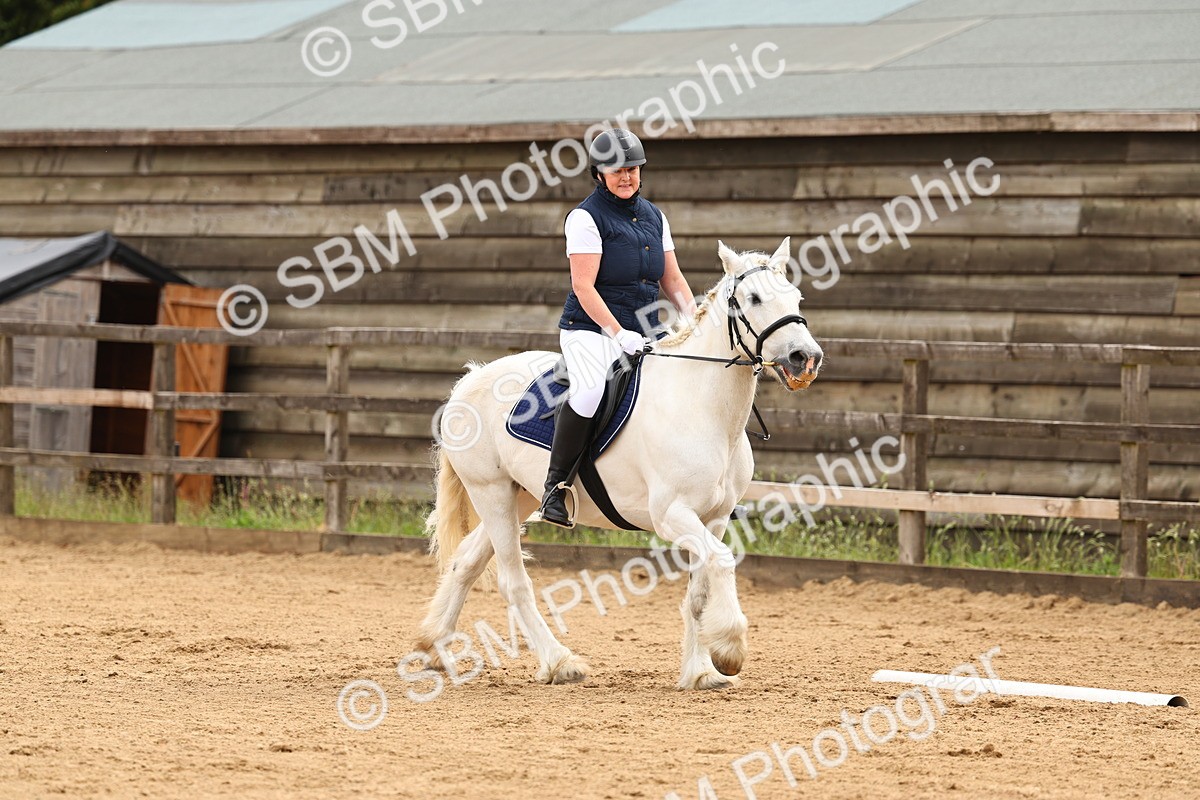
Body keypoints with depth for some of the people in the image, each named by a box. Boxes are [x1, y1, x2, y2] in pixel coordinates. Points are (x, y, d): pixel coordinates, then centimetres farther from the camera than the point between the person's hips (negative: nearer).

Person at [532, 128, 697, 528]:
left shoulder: (654, 216, 15)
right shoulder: (587, 217, -7)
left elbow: (672, 279, 18)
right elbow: (584, 287, -14)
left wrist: (695, 322, 1)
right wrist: (619, 333, -22)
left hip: (645, 333, 7)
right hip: (591, 329, -7)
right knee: (590, 389, -34)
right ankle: (555, 488, -25)